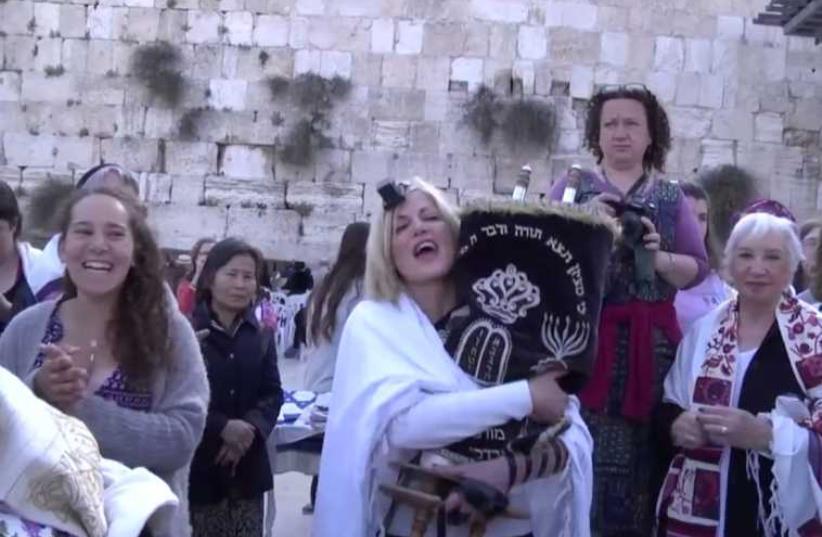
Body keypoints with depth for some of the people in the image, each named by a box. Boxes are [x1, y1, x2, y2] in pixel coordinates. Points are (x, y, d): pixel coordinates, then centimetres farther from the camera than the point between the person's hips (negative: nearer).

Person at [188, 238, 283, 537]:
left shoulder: (261, 335, 9)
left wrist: (251, 427, -12)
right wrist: (222, 427, -19)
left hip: (247, 466, 4)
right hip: (198, 466, -4)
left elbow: (272, 393, 7)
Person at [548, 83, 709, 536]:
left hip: (649, 342, 2)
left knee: (641, 450, 1)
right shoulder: (571, 188, 8)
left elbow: (697, 270, 8)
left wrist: (658, 257, -10)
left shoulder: (671, 198, 12)